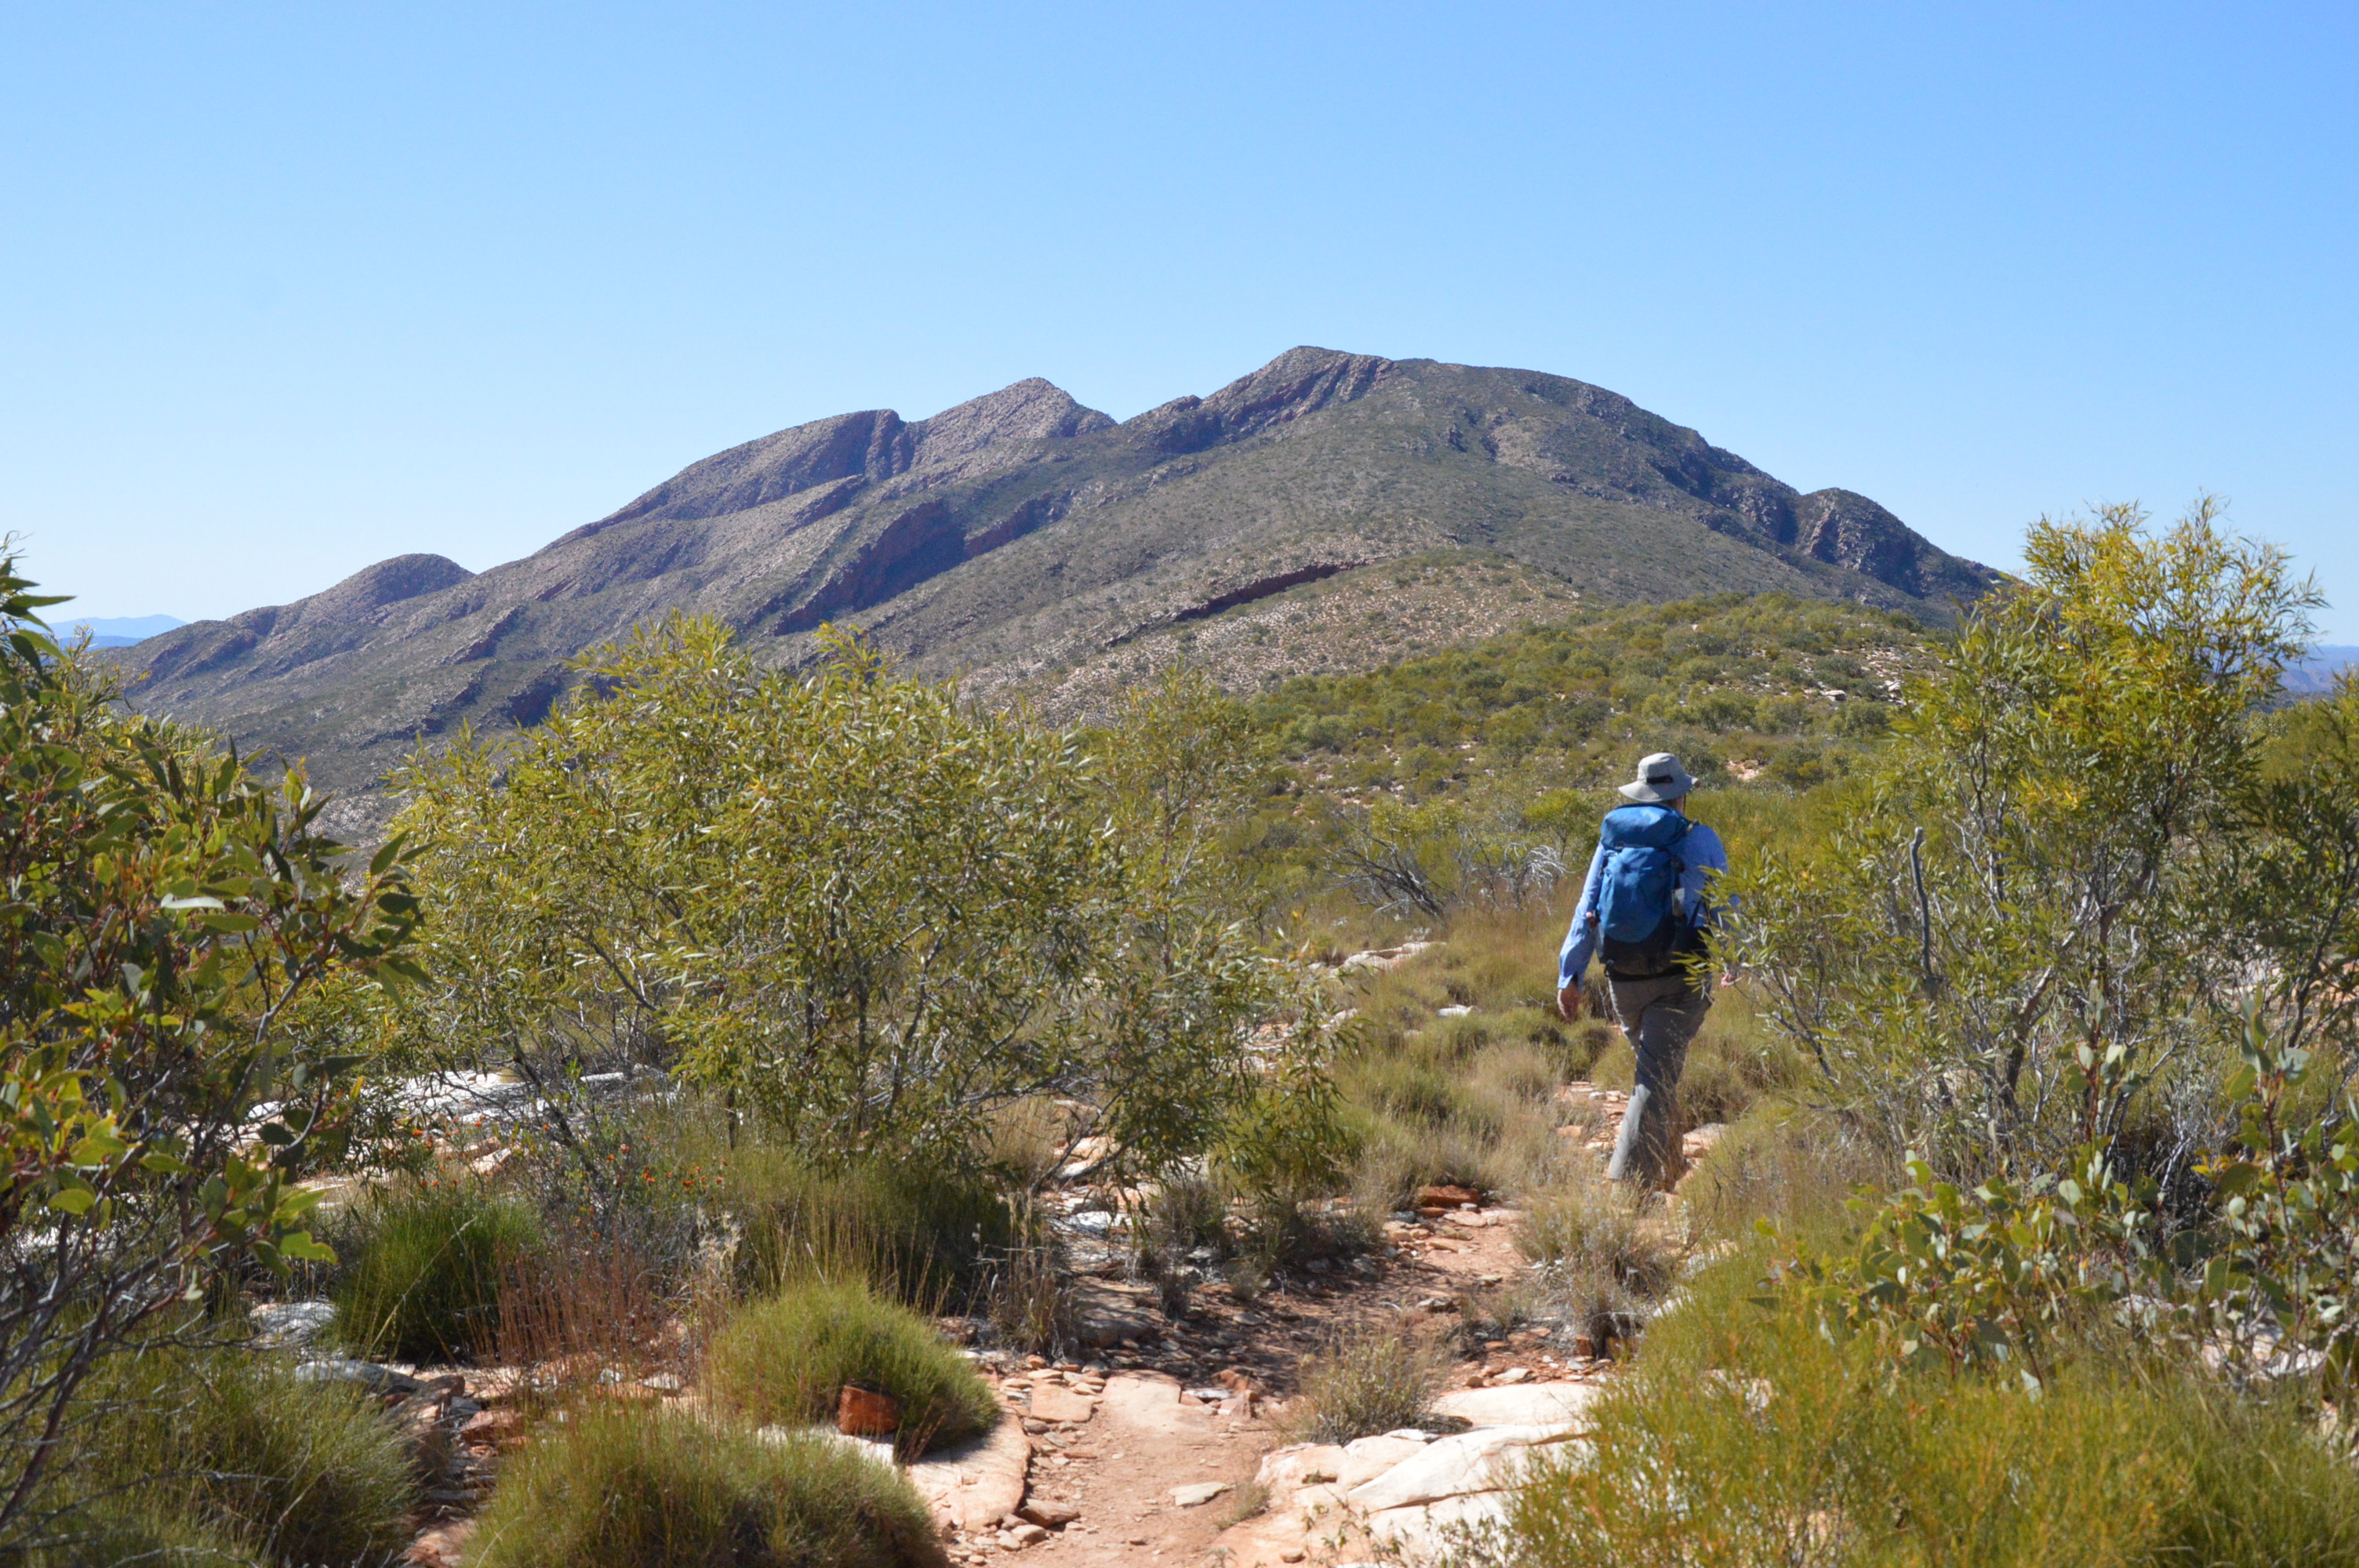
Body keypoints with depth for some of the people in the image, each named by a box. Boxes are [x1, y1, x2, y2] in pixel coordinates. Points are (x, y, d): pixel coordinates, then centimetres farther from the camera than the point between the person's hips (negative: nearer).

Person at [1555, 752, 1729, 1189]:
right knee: (1658, 1074, -5)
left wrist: (1569, 975, 6)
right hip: (1680, 978, -4)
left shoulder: (1612, 837, 8)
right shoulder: (1699, 839, -1)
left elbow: (1586, 909, 5)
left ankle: (1666, 1163, 32)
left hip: (1623, 978, 4)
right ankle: (1630, 1174, -15)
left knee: (1654, 1066, 22)